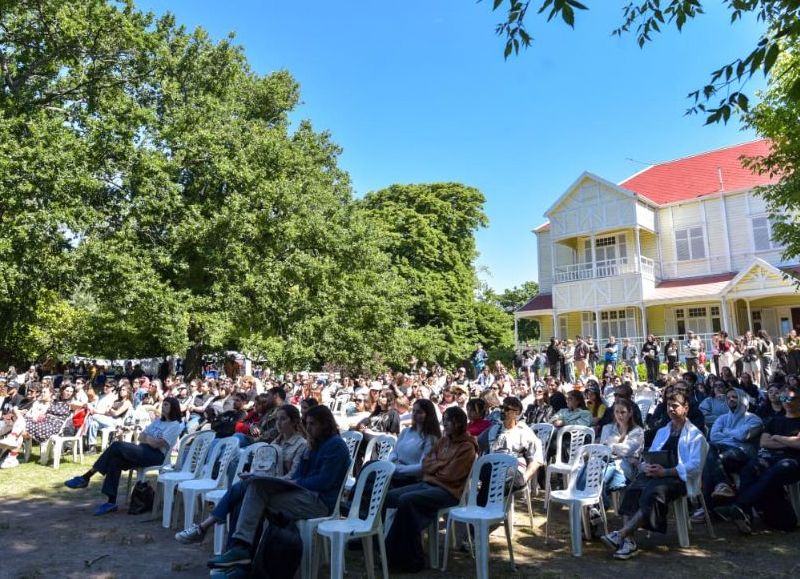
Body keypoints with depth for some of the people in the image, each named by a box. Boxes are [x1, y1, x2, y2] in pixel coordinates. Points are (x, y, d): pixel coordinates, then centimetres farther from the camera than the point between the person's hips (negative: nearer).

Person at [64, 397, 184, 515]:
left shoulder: (176, 425, -4)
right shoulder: (158, 421, 24)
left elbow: (158, 444, -14)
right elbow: (140, 437, 18)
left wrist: (146, 438, 3)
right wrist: (149, 439, -3)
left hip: (156, 456, -8)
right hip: (143, 452, 8)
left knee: (117, 446, -21)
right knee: (115, 460, -20)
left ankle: (86, 477, -12)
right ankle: (111, 502, -19)